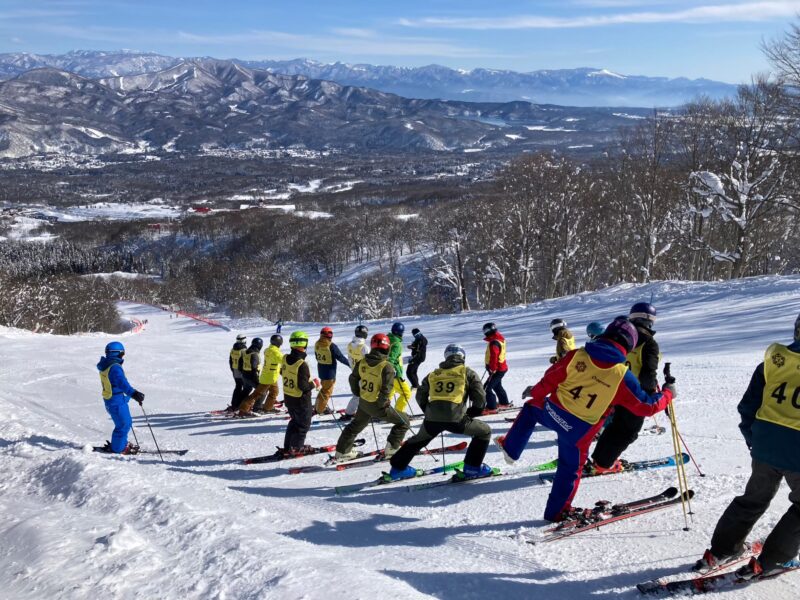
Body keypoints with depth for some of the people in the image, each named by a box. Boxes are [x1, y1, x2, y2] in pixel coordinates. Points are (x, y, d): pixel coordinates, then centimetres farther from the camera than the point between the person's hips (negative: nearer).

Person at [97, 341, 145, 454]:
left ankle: (123, 444, 33)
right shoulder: (115, 368, -22)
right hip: (117, 401, -10)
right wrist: (134, 393, -48)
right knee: (124, 425, -1)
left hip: (109, 398, 10)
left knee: (126, 423, 21)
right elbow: (122, 383, -37)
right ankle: (118, 448, 8)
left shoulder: (105, 366, 10)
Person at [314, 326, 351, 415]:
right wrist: (350, 364, -4)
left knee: (324, 388, 24)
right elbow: (341, 357, -18)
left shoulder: (317, 344, -2)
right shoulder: (331, 346, -23)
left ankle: (318, 406, 32)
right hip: (329, 372, -7)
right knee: (327, 391, 5)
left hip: (321, 370, 7)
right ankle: (321, 409, 11)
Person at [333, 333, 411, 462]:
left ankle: (342, 452, 37)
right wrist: (384, 403, -8)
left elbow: (353, 378, 9)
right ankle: (391, 449, 11)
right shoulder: (387, 366, -23)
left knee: (355, 426, 29)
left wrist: (358, 393, 23)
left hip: (363, 403, 6)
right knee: (404, 422, 12)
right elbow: (386, 389, -25)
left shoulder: (362, 362, -4)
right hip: (378, 406, -6)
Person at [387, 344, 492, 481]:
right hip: (456, 419, -4)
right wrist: (470, 413, 21)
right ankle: (472, 468, 13)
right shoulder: (468, 373, 11)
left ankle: (398, 468, 38)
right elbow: (480, 399, 5)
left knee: (419, 439, 33)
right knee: (485, 431, 18)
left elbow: (420, 397, 27)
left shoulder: (433, 374, 21)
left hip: (432, 419, 4)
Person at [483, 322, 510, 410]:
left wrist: (492, 369, -28)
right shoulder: (500, 339, 9)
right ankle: (504, 402, 42)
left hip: (497, 370, -11)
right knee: (497, 386, 28)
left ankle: (491, 407, -6)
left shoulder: (494, 343, -24)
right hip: (501, 368, 11)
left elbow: (494, 356, -31)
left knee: (487, 388, -9)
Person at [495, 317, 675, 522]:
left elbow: (550, 379, 0)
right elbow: (647, 406, -4)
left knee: (531, 407, 35)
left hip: (552, 412, 2)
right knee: (570, 471, 20)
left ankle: (510, 448, 36)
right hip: (578, 431, -2)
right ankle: (556, 512, 32)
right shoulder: (623, 376, -12)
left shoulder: (577, 355, -8)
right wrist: (667, 394, 14)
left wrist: (536, 393, 19)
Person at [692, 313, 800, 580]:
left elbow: (749, 405, 4)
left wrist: (752, 439, 17)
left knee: (754, 499, 23)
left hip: (765, 447, 4)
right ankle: (768, 562, 14)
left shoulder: (773, 360, 0)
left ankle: (720, 550, 25)